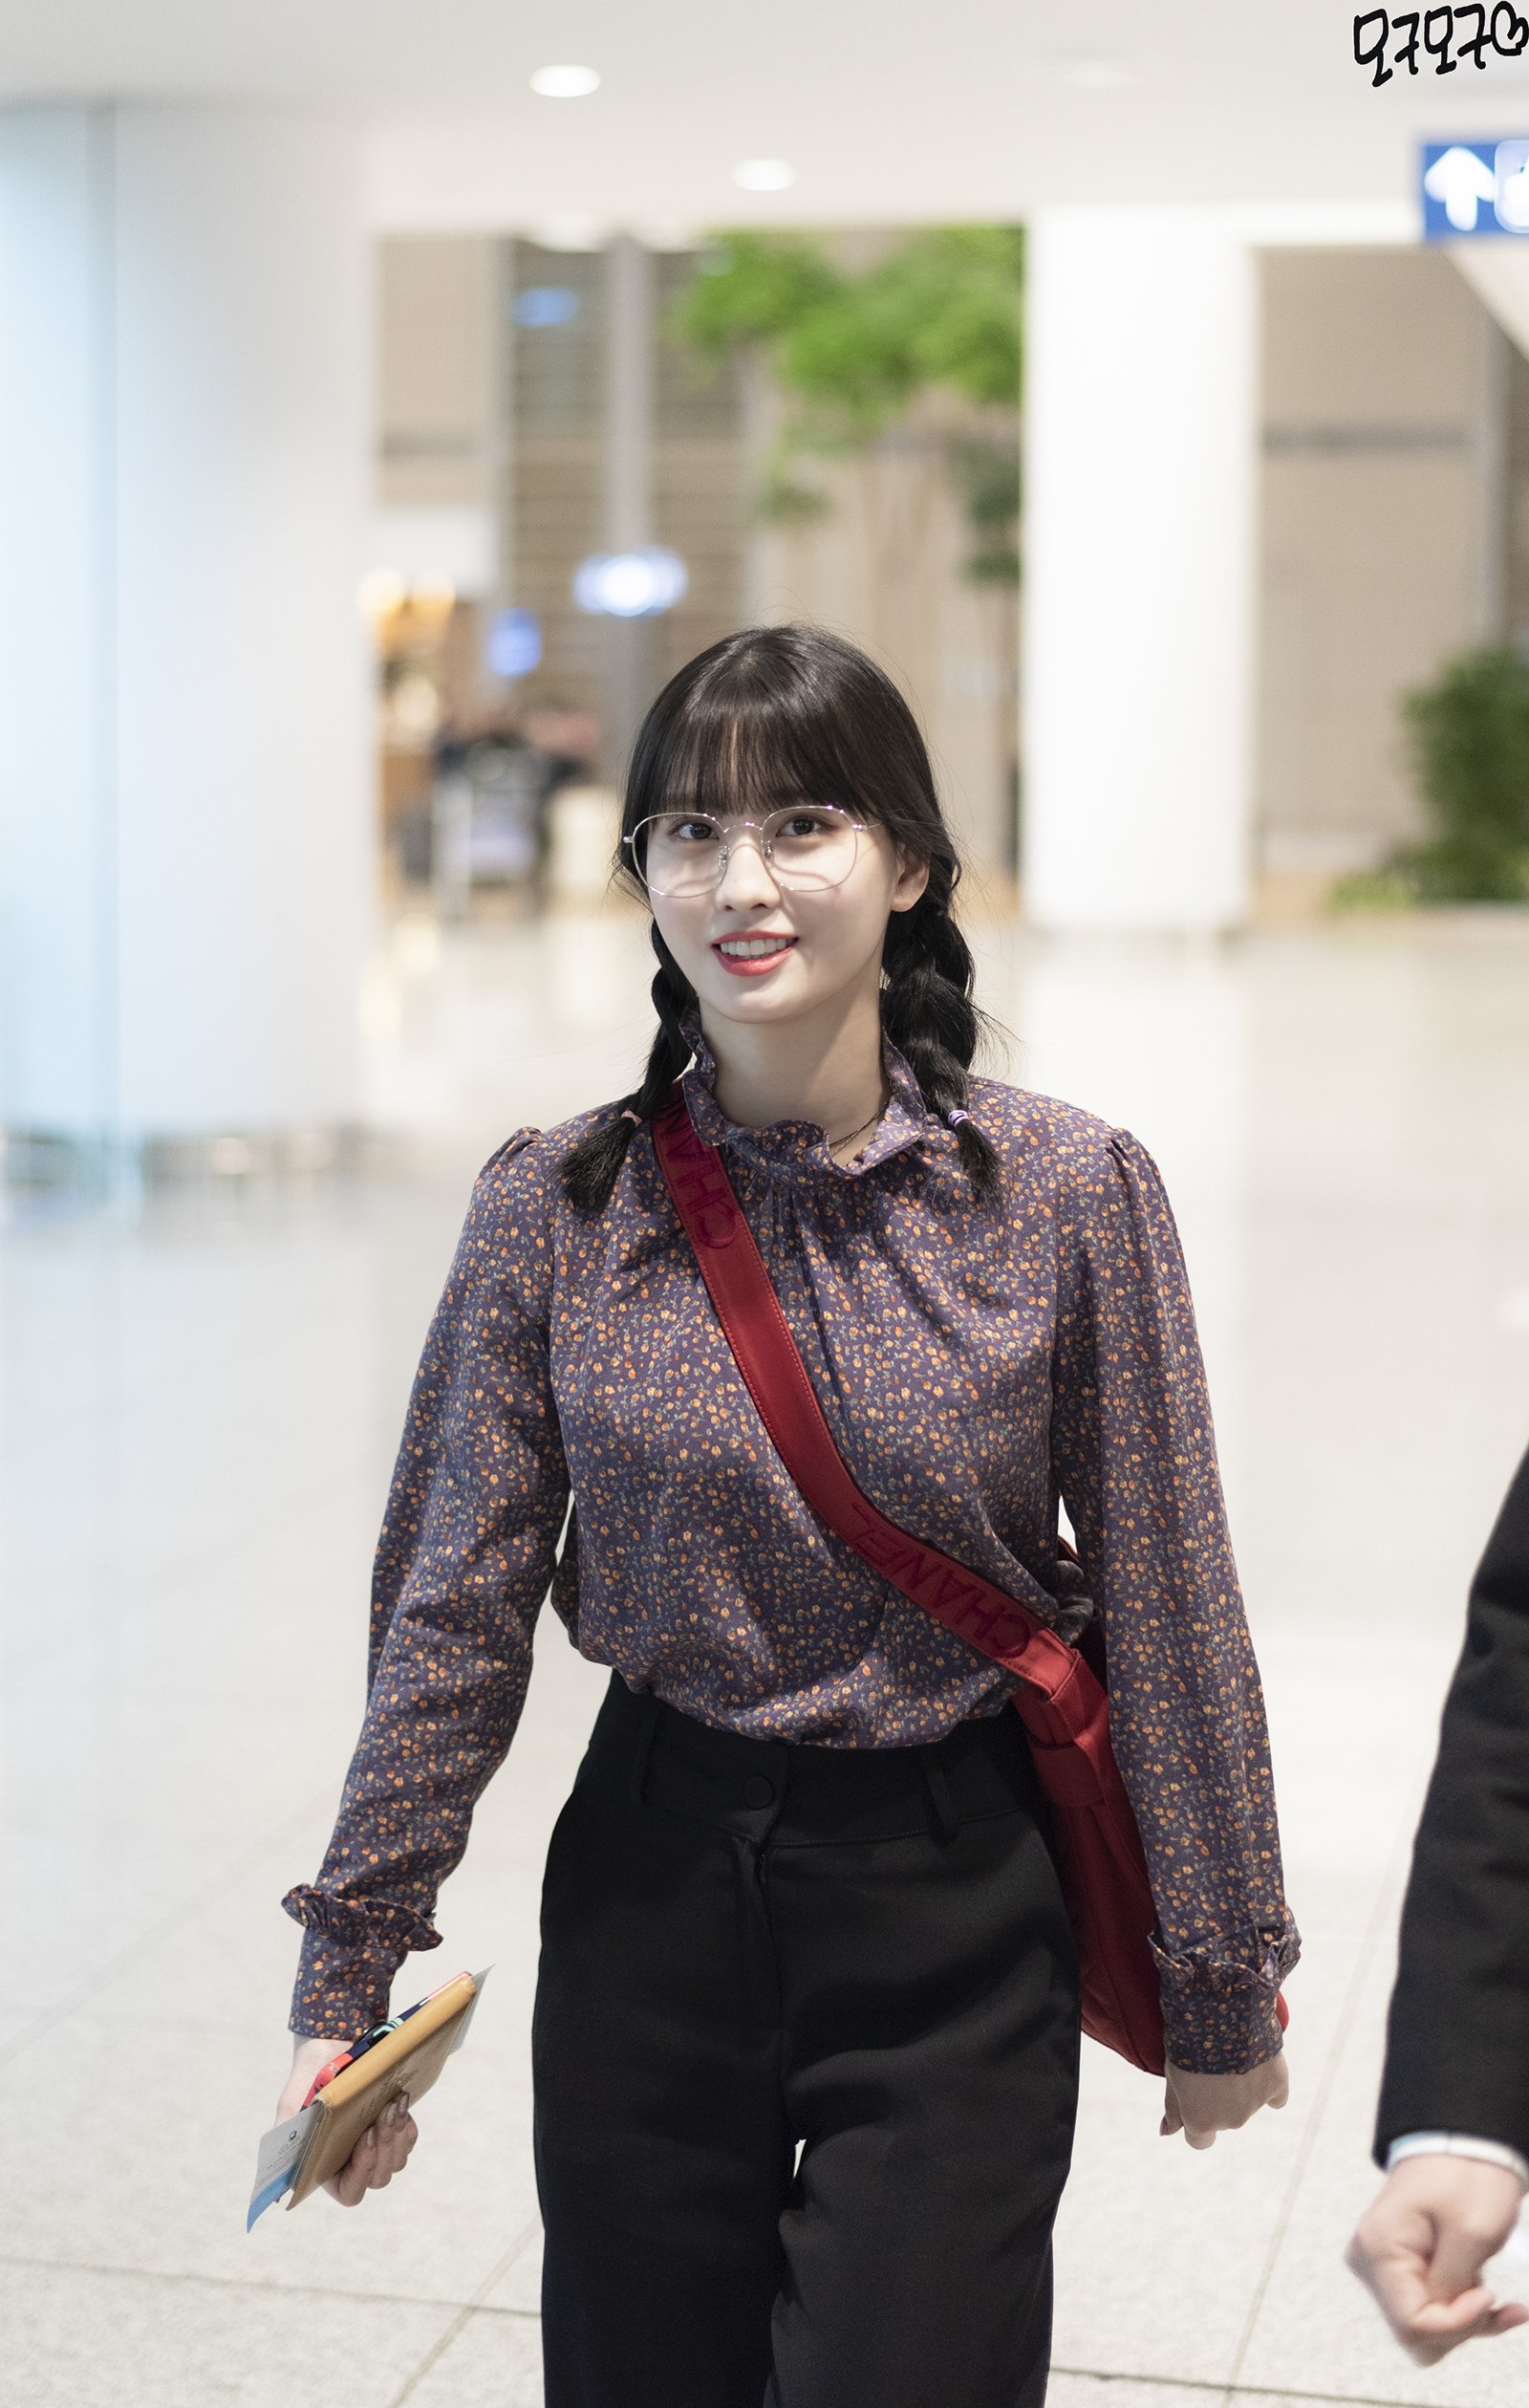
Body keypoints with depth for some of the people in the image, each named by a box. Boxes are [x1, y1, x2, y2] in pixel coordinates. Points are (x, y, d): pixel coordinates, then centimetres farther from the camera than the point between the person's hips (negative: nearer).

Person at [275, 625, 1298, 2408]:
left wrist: (1221, 1986, 2)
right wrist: (347, 1978, 1)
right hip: (653, 1897, 2)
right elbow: (455, 1616, 0)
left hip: (959, 1925, -2)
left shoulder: (1071, 1192, -9)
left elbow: (1166, 1606, -3)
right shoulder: (553, 1207, -5)